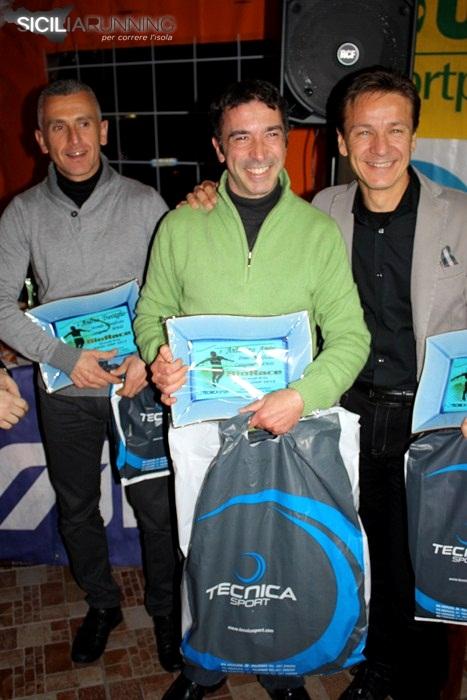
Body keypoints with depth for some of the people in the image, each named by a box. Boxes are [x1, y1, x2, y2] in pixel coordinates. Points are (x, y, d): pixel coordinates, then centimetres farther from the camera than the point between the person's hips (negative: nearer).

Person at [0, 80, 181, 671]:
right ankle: (101, 604, 41)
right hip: (65, 389, 2)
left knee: (155, 505, 8)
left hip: (137, 384, -1)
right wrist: (64, 356, -15)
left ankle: (165, 609, 33)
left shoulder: (144, 204, -4)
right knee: (76, 507, 17)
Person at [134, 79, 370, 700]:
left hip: (290, 431, 0)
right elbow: (151, 312, 7)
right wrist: (159, 358, -15)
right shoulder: (180, 226, 0)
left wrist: (304, 396, -19)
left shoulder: (319, 231, -2)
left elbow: (350, 336, -4)